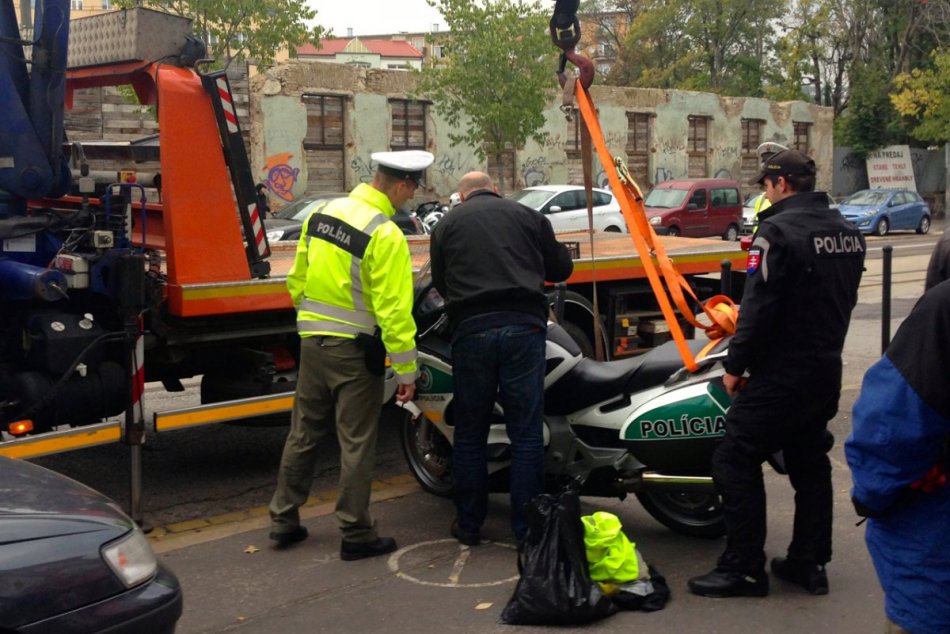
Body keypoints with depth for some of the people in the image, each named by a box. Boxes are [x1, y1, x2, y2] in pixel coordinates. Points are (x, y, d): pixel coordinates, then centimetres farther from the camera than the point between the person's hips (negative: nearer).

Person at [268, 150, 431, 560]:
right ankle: (356, 534, 11)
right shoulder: (385, 234, -18)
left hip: (312, 340, 7)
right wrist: (406, 370, -14)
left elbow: (297, 280, 12)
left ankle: (283, 520, 25)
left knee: (303, 433, 16)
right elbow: (394, 309, -19)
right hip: (355, 349, -7)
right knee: (356, 443, 3)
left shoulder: (321, 214, 5)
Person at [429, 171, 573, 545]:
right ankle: (527, 529, 9)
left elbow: (439, 282, 16)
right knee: (526, 433, 5)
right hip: (523, 327, 0)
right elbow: (562, 268, 18)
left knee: (470, 432, 12)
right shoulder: (528, 216, 12)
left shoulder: (447, 224, 12)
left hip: (471, 329, 1)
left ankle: (469, 525, 20)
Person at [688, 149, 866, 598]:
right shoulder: (847, 232, 9)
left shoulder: (778, 231, -17)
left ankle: (744, 569, 2)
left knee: (736, 460, -1)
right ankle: (810, 562, 23)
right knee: (810, 463, 17)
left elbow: (758, 308, -20)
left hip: (780, 376, -9)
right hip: (826, 372, 9)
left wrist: (735, 364, -11)